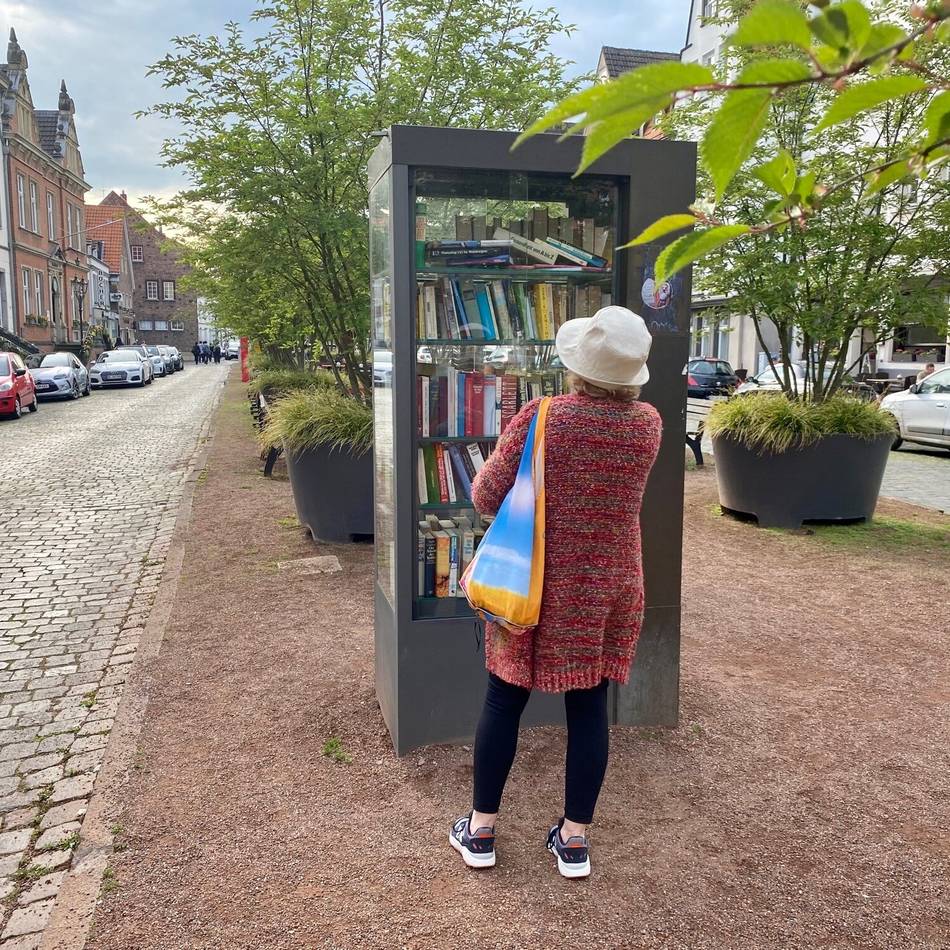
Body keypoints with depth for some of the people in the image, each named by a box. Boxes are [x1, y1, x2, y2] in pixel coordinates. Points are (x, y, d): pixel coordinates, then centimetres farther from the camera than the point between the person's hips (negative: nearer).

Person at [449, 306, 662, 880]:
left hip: (541, 585, -2)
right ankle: (575, 840, 23)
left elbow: (486, 497, -13)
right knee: (590, 708, 12)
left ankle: (481, 831, 24)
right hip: (612, 586, 3)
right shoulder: (649, 423, -5)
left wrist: (492, 467, 10)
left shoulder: (543, 418, -16)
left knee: (505, 700, 11)